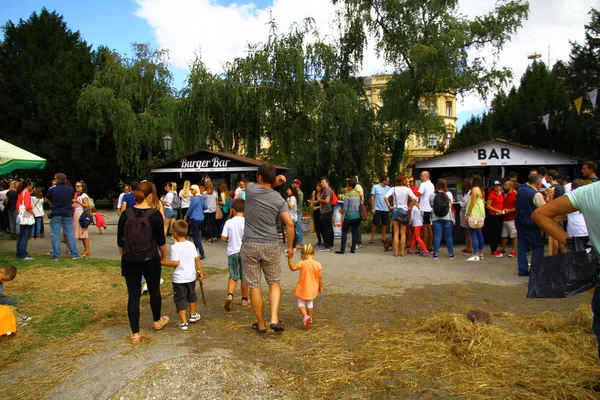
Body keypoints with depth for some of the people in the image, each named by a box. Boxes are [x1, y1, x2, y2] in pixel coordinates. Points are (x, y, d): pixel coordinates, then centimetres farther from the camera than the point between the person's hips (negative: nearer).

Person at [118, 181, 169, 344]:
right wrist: (164, 255, 11)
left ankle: (135, 334, 11)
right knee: (154, 290, 19)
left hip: (129, 261, 2)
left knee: (133, 295, 7)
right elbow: (161, 240, -6)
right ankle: (157, 321, 39)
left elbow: (120, 241, 3)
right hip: (150, 260, -2)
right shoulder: (155, 214, -11)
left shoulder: (126, 214, -2)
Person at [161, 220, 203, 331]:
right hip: (191, 276, 5)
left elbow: (175, 263, -21)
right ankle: (193, 315, 41)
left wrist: (163, 263, -10)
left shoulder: (174, 247, -16)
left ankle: (183, 322, 1)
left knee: (180, 299, 3)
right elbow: (197, 259, 0)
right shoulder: (191, 245, 0)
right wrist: (200, 272, 7)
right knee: (191, 295, 25)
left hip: (179, 278, -5)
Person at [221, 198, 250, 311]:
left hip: (232, 252, 1)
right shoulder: (246, 222, -10)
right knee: (244, 277, 11)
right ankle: (244, 299, 22)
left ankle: (229, 295, -14)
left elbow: (223, 238, -6)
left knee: (233, 276, 9)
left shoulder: (228, 222, -5)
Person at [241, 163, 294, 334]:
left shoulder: (251, 188, -2)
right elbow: (290, 224, -7)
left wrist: (275, 183, 10)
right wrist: (290, 246, 3)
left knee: (254, 285, 8)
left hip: (250, 245, -1)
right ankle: (274, 319, 3)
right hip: (271, 245, 1)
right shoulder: (279, 199, 0)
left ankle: (261, 324, 18)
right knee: (274, 283, 17)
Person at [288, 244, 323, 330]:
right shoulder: (318, 264, -8)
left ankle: (305, 316, -16)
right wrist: (320, 287, 9)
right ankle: (310, 318, 34)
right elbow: (320, 277, -4)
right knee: (309, 303, 26)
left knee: (301, 303, 8)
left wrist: (289, 259, -7)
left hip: (302, 289, -4)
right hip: (312, 289, 4)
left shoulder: (302, 263, -16)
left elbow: (292, 268, -11)